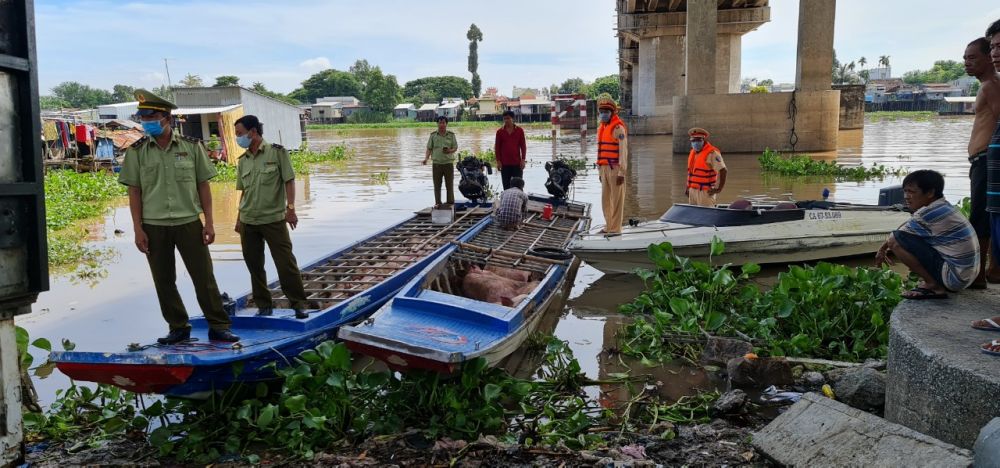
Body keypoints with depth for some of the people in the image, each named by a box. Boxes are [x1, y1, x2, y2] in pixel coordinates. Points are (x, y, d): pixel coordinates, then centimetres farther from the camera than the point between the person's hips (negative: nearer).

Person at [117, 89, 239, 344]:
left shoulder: (192, 146, 1)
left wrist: (209, 222, -2)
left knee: (204, 277, 1)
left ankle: (219, 327, 9)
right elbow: (134, 192, 3)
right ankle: (178, 328, 21)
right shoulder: (136, 151, 2)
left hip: (189, 222, -1)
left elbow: (203, 186, 3)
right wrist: (138, 229, -3)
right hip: (154, 227, 1)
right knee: (163, 281, 8)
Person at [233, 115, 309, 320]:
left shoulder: (277, 152, -4)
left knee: (286, 262, -5)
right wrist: (239, 218, 14)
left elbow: (289, 181, -6)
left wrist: (290, 208, -13)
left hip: (274, 218, -5)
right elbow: (244, 191, 15)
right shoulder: (243, 161, 10)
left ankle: (299, 304, 6)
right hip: (248, 221, 5)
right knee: (254, 265, 8)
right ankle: (264, 305, 19)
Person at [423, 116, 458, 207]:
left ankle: (450, 202, 10)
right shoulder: (433, 135, 6)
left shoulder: (451, 135, 6)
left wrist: (450, 151, -15)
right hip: (436, 163, 1)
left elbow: (455, 147, 7)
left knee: (449, 184, 2)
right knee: (437, 185, 3)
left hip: (448, 162, -1)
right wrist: (426, 158, -9)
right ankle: (437, 202, 11)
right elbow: (429, 148, 7)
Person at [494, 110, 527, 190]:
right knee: (506, 185, 4)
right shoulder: (500, 132, 4)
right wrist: (498, 161, -2)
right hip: (505, 164, 1)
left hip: (517, 163, -1)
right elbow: (497, 147, 5)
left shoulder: (519, 130, 2)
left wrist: (523, 159, -3)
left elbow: (523, 146, 4)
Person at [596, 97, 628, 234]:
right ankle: (609, 226, 22)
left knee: (616, 199, -2)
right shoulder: (601, 128, 15)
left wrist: (622, 173, -20)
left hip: (616, 169, -8)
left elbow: (623, 151, -16)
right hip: (605, 169, 8)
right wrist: (600, 171, 18)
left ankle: (615, 228, 3)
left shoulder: (618, 128, -12)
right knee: (605, 199, 12)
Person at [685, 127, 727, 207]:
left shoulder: (712, 153, -13)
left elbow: (722, 171, -18)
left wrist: (718, 189, -17)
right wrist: (688, 186, 19)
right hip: (692, 190, 8)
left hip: (705, 192, -8)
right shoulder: (692, 152, 14)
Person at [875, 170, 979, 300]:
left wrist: (882, 250, 14)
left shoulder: (928, 214, -17)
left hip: (954, 278, -10)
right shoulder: (945, 207, 11)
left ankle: (933, 286, -7)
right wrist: (888, 250, 21)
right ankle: (935, 281, 12)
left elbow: (895, 237, -6)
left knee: (895, 240, -14)